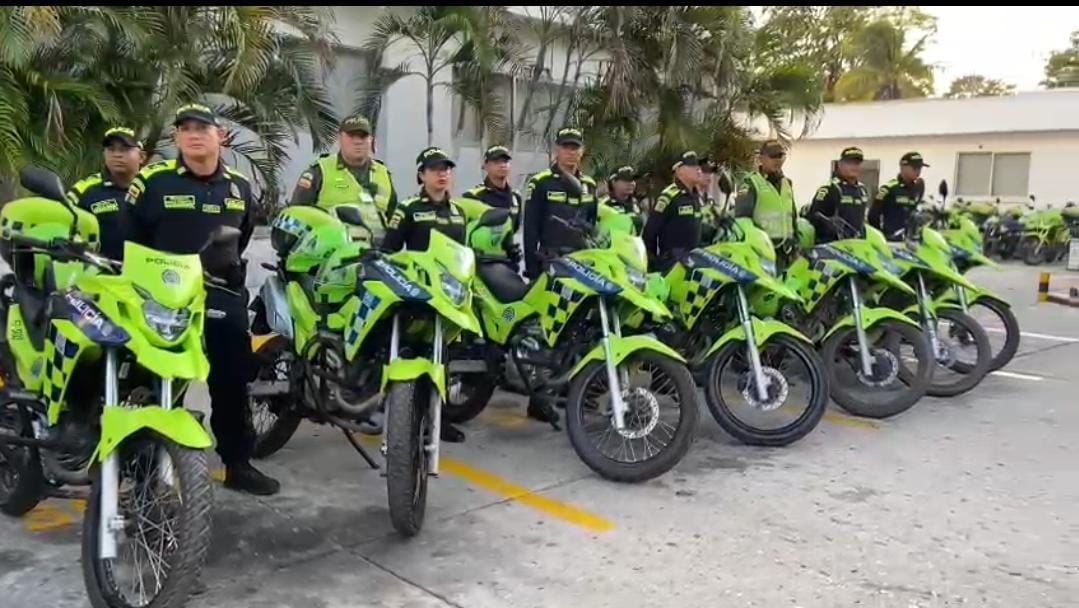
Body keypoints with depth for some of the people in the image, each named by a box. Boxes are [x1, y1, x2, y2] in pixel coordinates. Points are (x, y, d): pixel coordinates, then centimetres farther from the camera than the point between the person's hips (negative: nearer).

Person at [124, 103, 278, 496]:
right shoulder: (153, 181, -5)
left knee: (233, 385, 7)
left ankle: (238, 465, 19)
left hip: (224, 297, 4)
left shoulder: (240, 187, 9)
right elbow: (131, 240, 0)